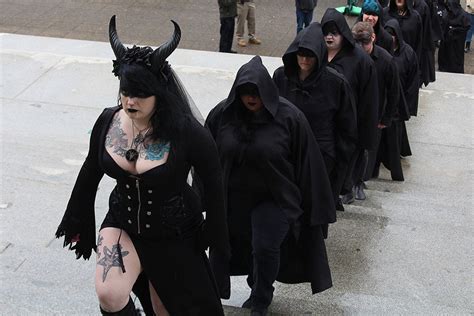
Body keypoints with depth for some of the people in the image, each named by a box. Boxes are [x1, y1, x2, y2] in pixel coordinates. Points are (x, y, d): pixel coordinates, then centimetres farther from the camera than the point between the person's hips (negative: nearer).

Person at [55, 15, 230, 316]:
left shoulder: (186, 132, -25)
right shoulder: (108, 122, -12)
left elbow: (213, 183, -11)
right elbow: (90, 173, 4)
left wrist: (214, 234, -4)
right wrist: (78, 222, 12)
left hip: (174, 234, -3)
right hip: (122, 223, 3)